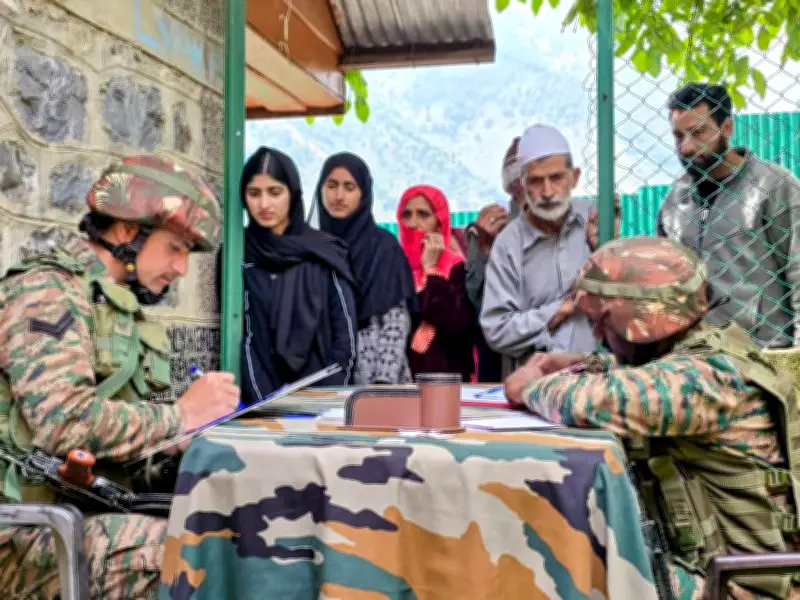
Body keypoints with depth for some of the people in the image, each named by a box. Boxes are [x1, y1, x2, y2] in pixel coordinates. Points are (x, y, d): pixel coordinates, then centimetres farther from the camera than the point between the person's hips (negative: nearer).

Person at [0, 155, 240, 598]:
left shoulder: (120, 307, 16)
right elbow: (64, 422, -26)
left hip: (95, 503, 8)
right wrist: (182, 414, -15)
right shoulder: (47, 291, -12)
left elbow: (124, 420, 10)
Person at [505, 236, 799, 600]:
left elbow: (587, 403, -36)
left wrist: (532, 387, -15)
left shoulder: (708, 377, -24)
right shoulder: (685, 355, 1)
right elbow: (634, 373, 22)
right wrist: (576, 366, 3)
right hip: (700, 560, 8)